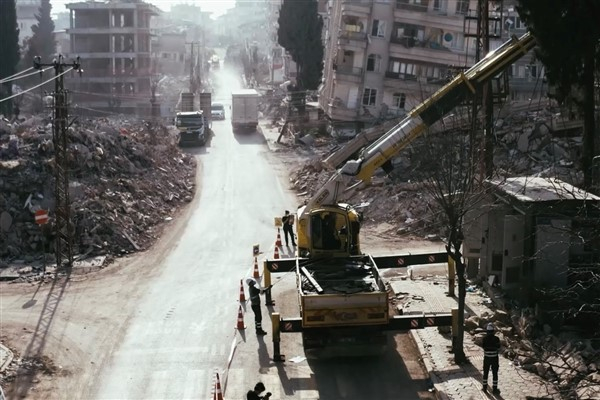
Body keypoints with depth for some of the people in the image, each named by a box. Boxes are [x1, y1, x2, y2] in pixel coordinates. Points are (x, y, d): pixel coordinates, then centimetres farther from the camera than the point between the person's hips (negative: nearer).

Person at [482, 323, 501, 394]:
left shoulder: (484, 339, -10)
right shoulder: (496, 339, -16)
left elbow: (483, 347, 0)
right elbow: (498, 349, -8)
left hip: (486, 358, 2)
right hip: (494, 358, -2)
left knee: (485, 373, 17)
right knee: (495, 374, 8)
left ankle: (485, 387, 26)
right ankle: (494, 389, 10)